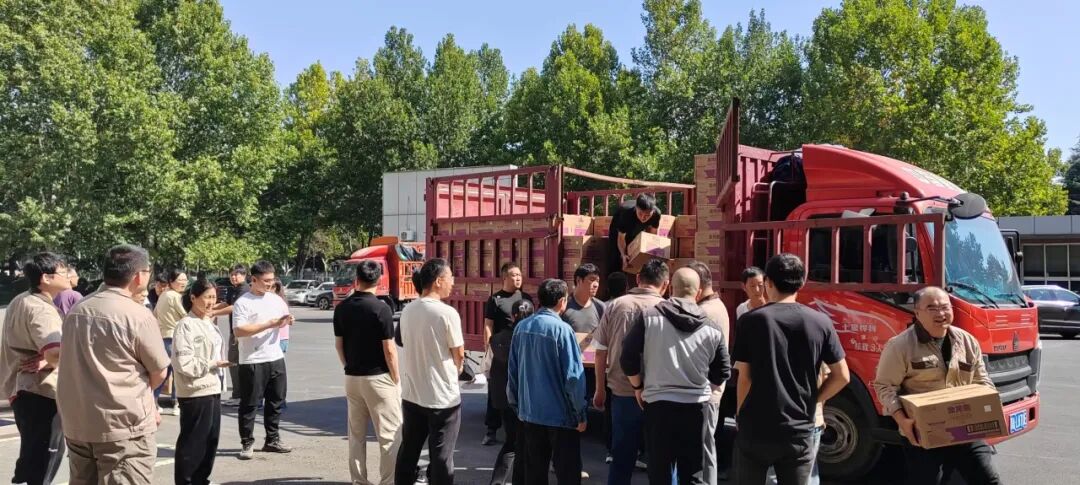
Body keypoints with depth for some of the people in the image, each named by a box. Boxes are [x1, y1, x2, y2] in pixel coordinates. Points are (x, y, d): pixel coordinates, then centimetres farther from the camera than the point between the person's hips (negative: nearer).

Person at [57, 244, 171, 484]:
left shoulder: (76, 310, 5)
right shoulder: (138, 315, -15)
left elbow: (77, 362, 15)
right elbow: (159, 373, -7)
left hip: (76, 422, 7)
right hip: (123, 425, -7)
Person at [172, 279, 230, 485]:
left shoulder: (209, 323, 13)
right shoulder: (186, 325, -13)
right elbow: (183, 363, -20)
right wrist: (212, 364, -15)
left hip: (212, 390, 8)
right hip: (195, 393, -8)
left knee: (211, 440, 14)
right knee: (192, 441, 0)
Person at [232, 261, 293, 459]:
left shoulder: (276, 299, 9)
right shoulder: (243, 303, -9)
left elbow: (285, 317, 23)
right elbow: (238, 331, -20)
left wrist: (288, 321, -2)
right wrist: (269, 324, -22)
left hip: (276, 358, 6)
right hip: (252, 361, -6)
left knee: (276, 401, 14)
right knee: (249, 404, 2)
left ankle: (272, 440, 26)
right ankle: (247, 443, 13)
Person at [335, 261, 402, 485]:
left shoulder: (341, 308, 2)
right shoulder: (381, 308, -16)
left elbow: (339, 345, 9)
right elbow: (389, 350, -15)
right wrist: (396, 379, -4)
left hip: (352, 378, 6)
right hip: (379, 378, -6)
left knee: (356, 434, 15)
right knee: (389, 435, 2)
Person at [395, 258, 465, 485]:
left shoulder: (407, 310, 2)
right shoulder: (447, 313, -17)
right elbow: (459, 356, -9)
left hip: (411, 394, 6)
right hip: (443, 397, -6)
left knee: (408, 452, 17)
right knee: (441, 457, 5)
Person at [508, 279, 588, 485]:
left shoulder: (521, 327, 1)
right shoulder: (562, 329, -15)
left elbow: (513, 370, 8)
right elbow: (574, 376, -17)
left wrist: (516, 404, 19)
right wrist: (581, 414, -7)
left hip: (529, 412, 6)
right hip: (560, 414, -6)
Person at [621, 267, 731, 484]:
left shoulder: (649, 317, -6)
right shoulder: (712, 328, -1)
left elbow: (628, 358, -5)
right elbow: (722, 374, 6)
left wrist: (638, 387, 11)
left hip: (658, 404, -1)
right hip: (697, 407, 1)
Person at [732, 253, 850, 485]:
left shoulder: (750, 321, -6)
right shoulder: (821, 322, 0)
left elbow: (745, 378, -5)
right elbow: (842, 376, 2)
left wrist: (739, 416, 7)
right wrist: (811, 400, 13)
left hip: (755, 430, -1)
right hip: (799, 432, 2)